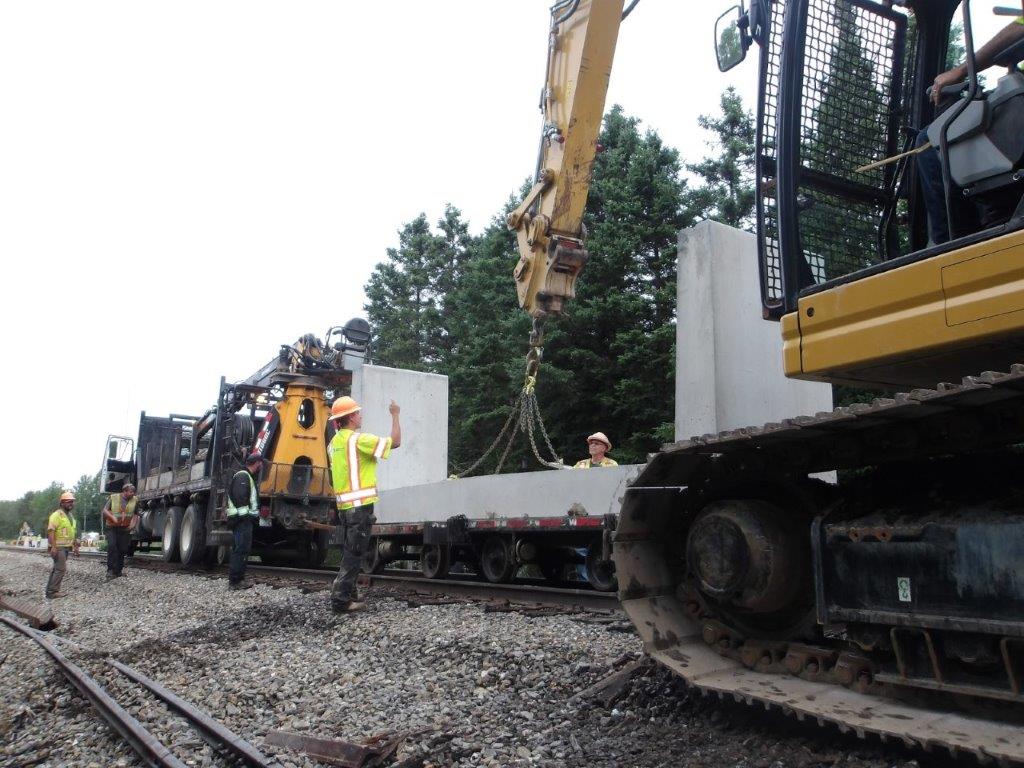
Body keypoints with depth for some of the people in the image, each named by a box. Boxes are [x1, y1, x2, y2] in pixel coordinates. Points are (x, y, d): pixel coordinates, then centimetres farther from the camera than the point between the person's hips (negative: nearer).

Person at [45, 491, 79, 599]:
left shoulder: (70, 515, 17)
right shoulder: (57, 514, -13)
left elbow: (73, 532, 24)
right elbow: (51, 531, -21)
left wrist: (75, 546, 22)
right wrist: (53, 546, -27)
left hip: (66, 547, 9)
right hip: (58, 547, -9)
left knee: (57, 568, 12)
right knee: (61, 569, -11)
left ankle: (50, 590, 18)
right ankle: (53, 591, -7)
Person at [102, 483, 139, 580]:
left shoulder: (135, 500, 7)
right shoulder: (113, 498, 0)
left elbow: (136, 514, 14)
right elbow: (105, 510, -2)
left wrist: (134, 523, -4)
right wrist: (112, 517, -19)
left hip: (125, 529, 3)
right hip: (112, 528, -3)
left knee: (122, 550, 4)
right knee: (112, 547, -18)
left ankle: (118, 571, 16)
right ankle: (111, 570, -17)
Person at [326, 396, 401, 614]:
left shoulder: (334, 442, 12)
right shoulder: (358, 439, -14)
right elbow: (395, 442, -14)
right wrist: (395, 415, -3)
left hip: (344, 504, 9)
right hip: (360, 504, -9)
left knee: (349, 553, 16)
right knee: (355, 554, -4)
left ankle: (347, 596, 22)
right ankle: (340, 600, -4)